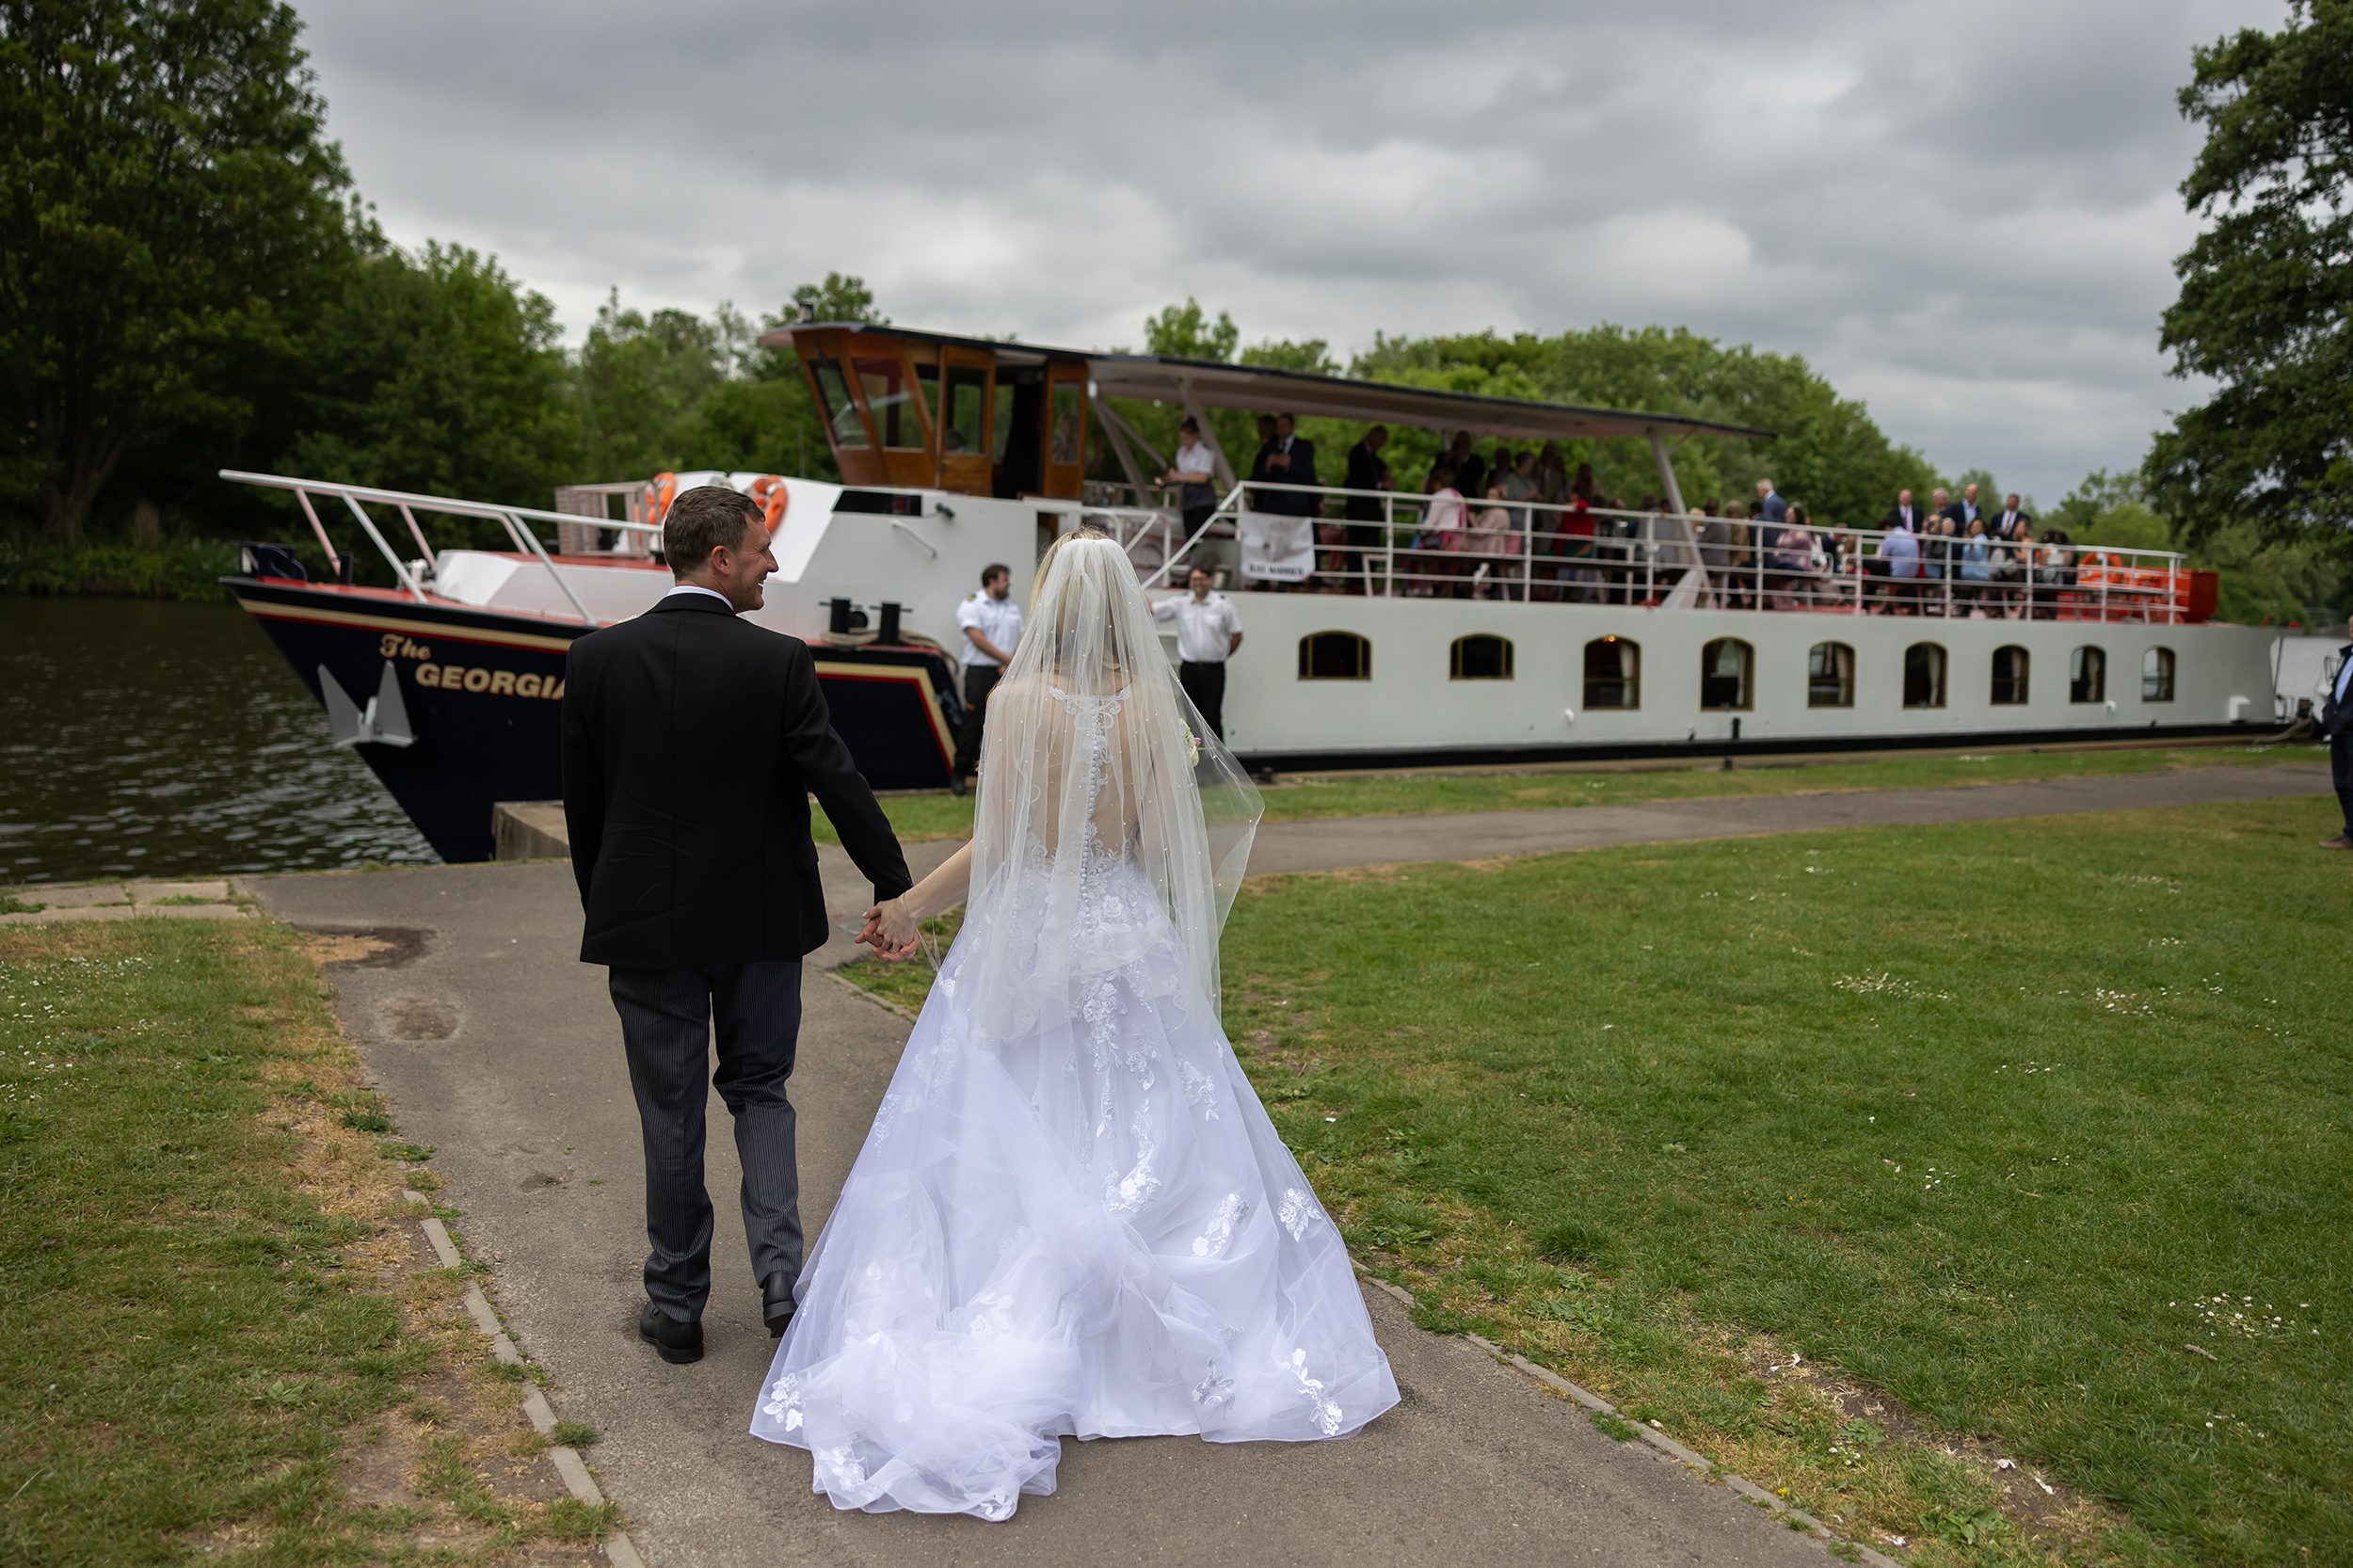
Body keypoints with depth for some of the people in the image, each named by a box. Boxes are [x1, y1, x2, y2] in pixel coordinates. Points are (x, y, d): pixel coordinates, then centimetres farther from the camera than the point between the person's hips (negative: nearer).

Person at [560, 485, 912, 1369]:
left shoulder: (596, 659, -5)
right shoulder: (778, 663, -12)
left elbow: (581, 804, 2)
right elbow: (837, 782, -12)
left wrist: (602, 910, 14)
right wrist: (896, 887, -3)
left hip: (646, 926, 1)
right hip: (760, 922, -1)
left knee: (670, 1115, 11)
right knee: (759, 1092, 17)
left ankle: (676, 1306, 22)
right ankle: (782, 1279, 5)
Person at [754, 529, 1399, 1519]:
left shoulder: (1022, 700, -12)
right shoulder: (1154, 703, -2)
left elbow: (995, 847, -12)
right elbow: (1164, 844, -3)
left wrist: (910, 906, -1)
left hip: (1029, 945, -3)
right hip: (1132, 945, 4)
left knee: (1012, 1151, 5)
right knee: (1151, 1143, 14)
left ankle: (1016, 1356, 8)